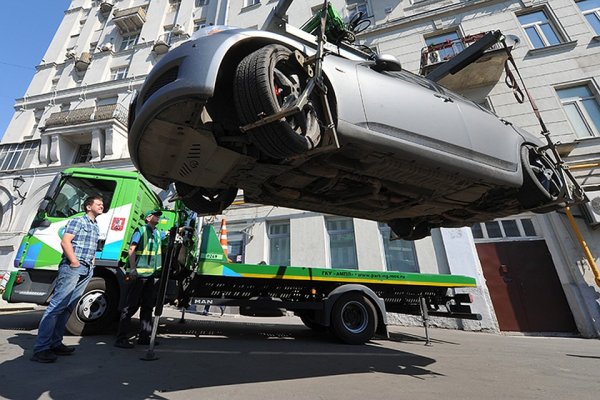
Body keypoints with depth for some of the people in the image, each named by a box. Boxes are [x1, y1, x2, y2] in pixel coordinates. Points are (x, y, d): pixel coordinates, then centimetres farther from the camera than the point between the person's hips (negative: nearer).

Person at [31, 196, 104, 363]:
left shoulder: (96, 227, 21)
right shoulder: (78, 221, -2)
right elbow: (65, 242, -11)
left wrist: (93, 260, 13)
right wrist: (74, 262, -14)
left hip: (87, 270, 8)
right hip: (72, 267, -8)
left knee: (68, 308, 10)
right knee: (56, 306, -9)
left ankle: (55, 343, 17)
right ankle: (41, 348, -6)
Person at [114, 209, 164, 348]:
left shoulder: (158, 233, 16)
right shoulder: (140, 230, -4)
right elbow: (131, 250, -11)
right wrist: (132, 269, -19)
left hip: (152, 274, 7)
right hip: (138, 273, -7)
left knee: (148, 306, 12)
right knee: (130, 306, -2)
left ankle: (144, 336, 21)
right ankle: (122, 338, 7)